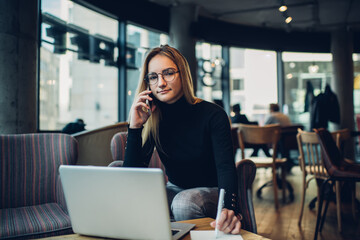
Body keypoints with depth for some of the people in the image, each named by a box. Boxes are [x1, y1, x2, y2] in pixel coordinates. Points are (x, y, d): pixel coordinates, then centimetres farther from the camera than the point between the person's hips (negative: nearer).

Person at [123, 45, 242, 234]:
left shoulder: (213, 114, -17)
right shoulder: (152, 120, -9)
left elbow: (226, 167, -29)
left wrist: (229, 208, -50)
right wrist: (135, 126, -26)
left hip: (211, 191, -2)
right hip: (175, 190, 3)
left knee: (183, 203, -34)